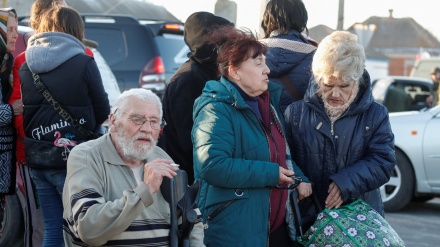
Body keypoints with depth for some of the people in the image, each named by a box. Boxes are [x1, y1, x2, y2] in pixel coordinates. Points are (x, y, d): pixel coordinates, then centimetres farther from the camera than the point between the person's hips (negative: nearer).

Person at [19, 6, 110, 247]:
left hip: (37, 160, 5)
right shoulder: (84, 63, -10)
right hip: (71, 160, -5)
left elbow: (23, 112, 14)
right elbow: (103, 112, -1)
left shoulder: (25, 67, 5)